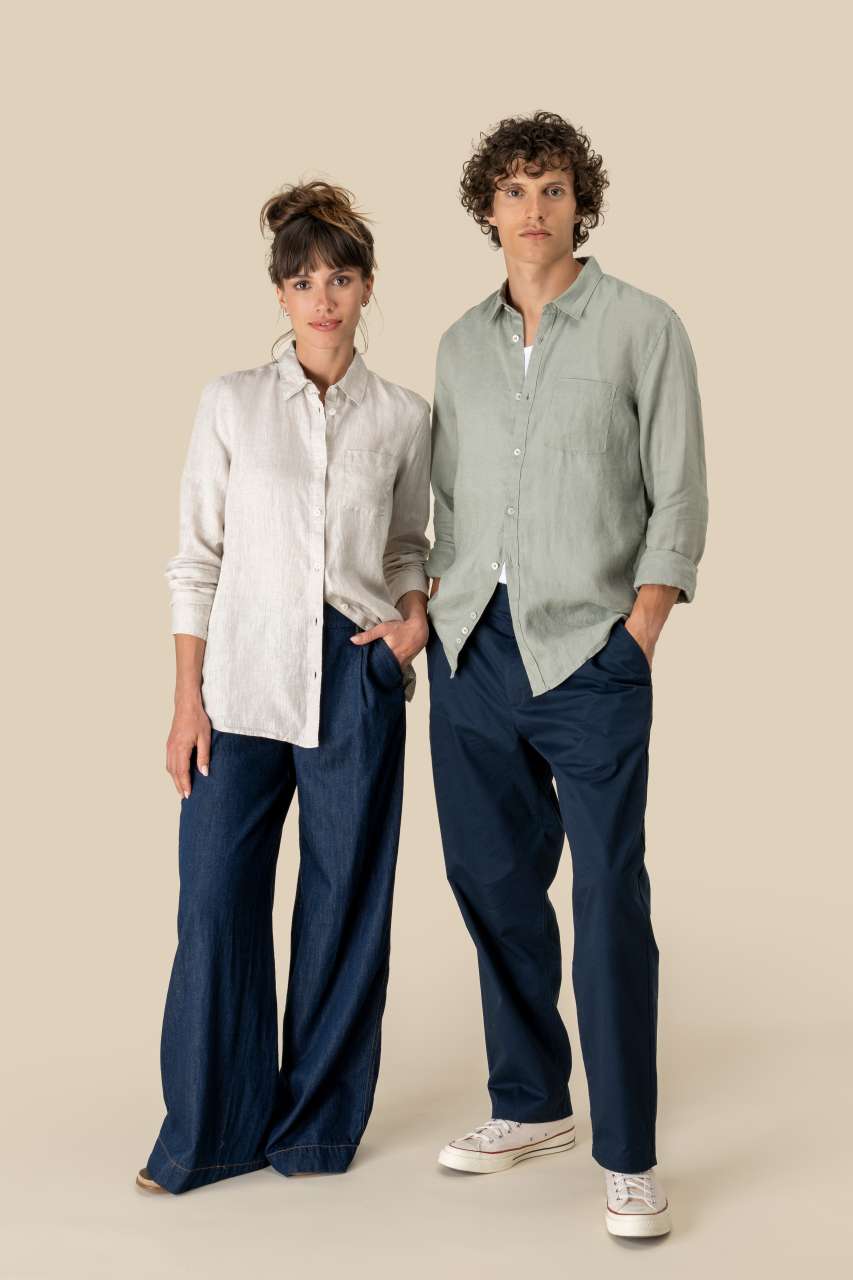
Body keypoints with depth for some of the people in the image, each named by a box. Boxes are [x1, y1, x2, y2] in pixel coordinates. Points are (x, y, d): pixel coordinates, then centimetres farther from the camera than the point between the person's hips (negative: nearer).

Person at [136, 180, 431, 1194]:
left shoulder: (404, 418, 5)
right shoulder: (232, 403, 2)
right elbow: (196, 559, 2)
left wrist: (415, 613, -4)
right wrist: (187, 701, -2)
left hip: (358, 681, 1)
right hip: (243, 677, 0)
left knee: (345, 901, 6)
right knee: (217, 900, 1)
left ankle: (318, 1124, 23)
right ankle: (212, 1130, 18)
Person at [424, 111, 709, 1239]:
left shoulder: (644, 327, 0)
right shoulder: (460, 345, 15)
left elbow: (679, 496, -3)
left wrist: (638, 637, -11)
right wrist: (430, 607, 6)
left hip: (587, 651, -5)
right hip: (470, 647, 5)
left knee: (611, 902, -5)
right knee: (493, 881, 10)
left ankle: (629, 1157, 4)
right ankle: (531, 1105, 26)